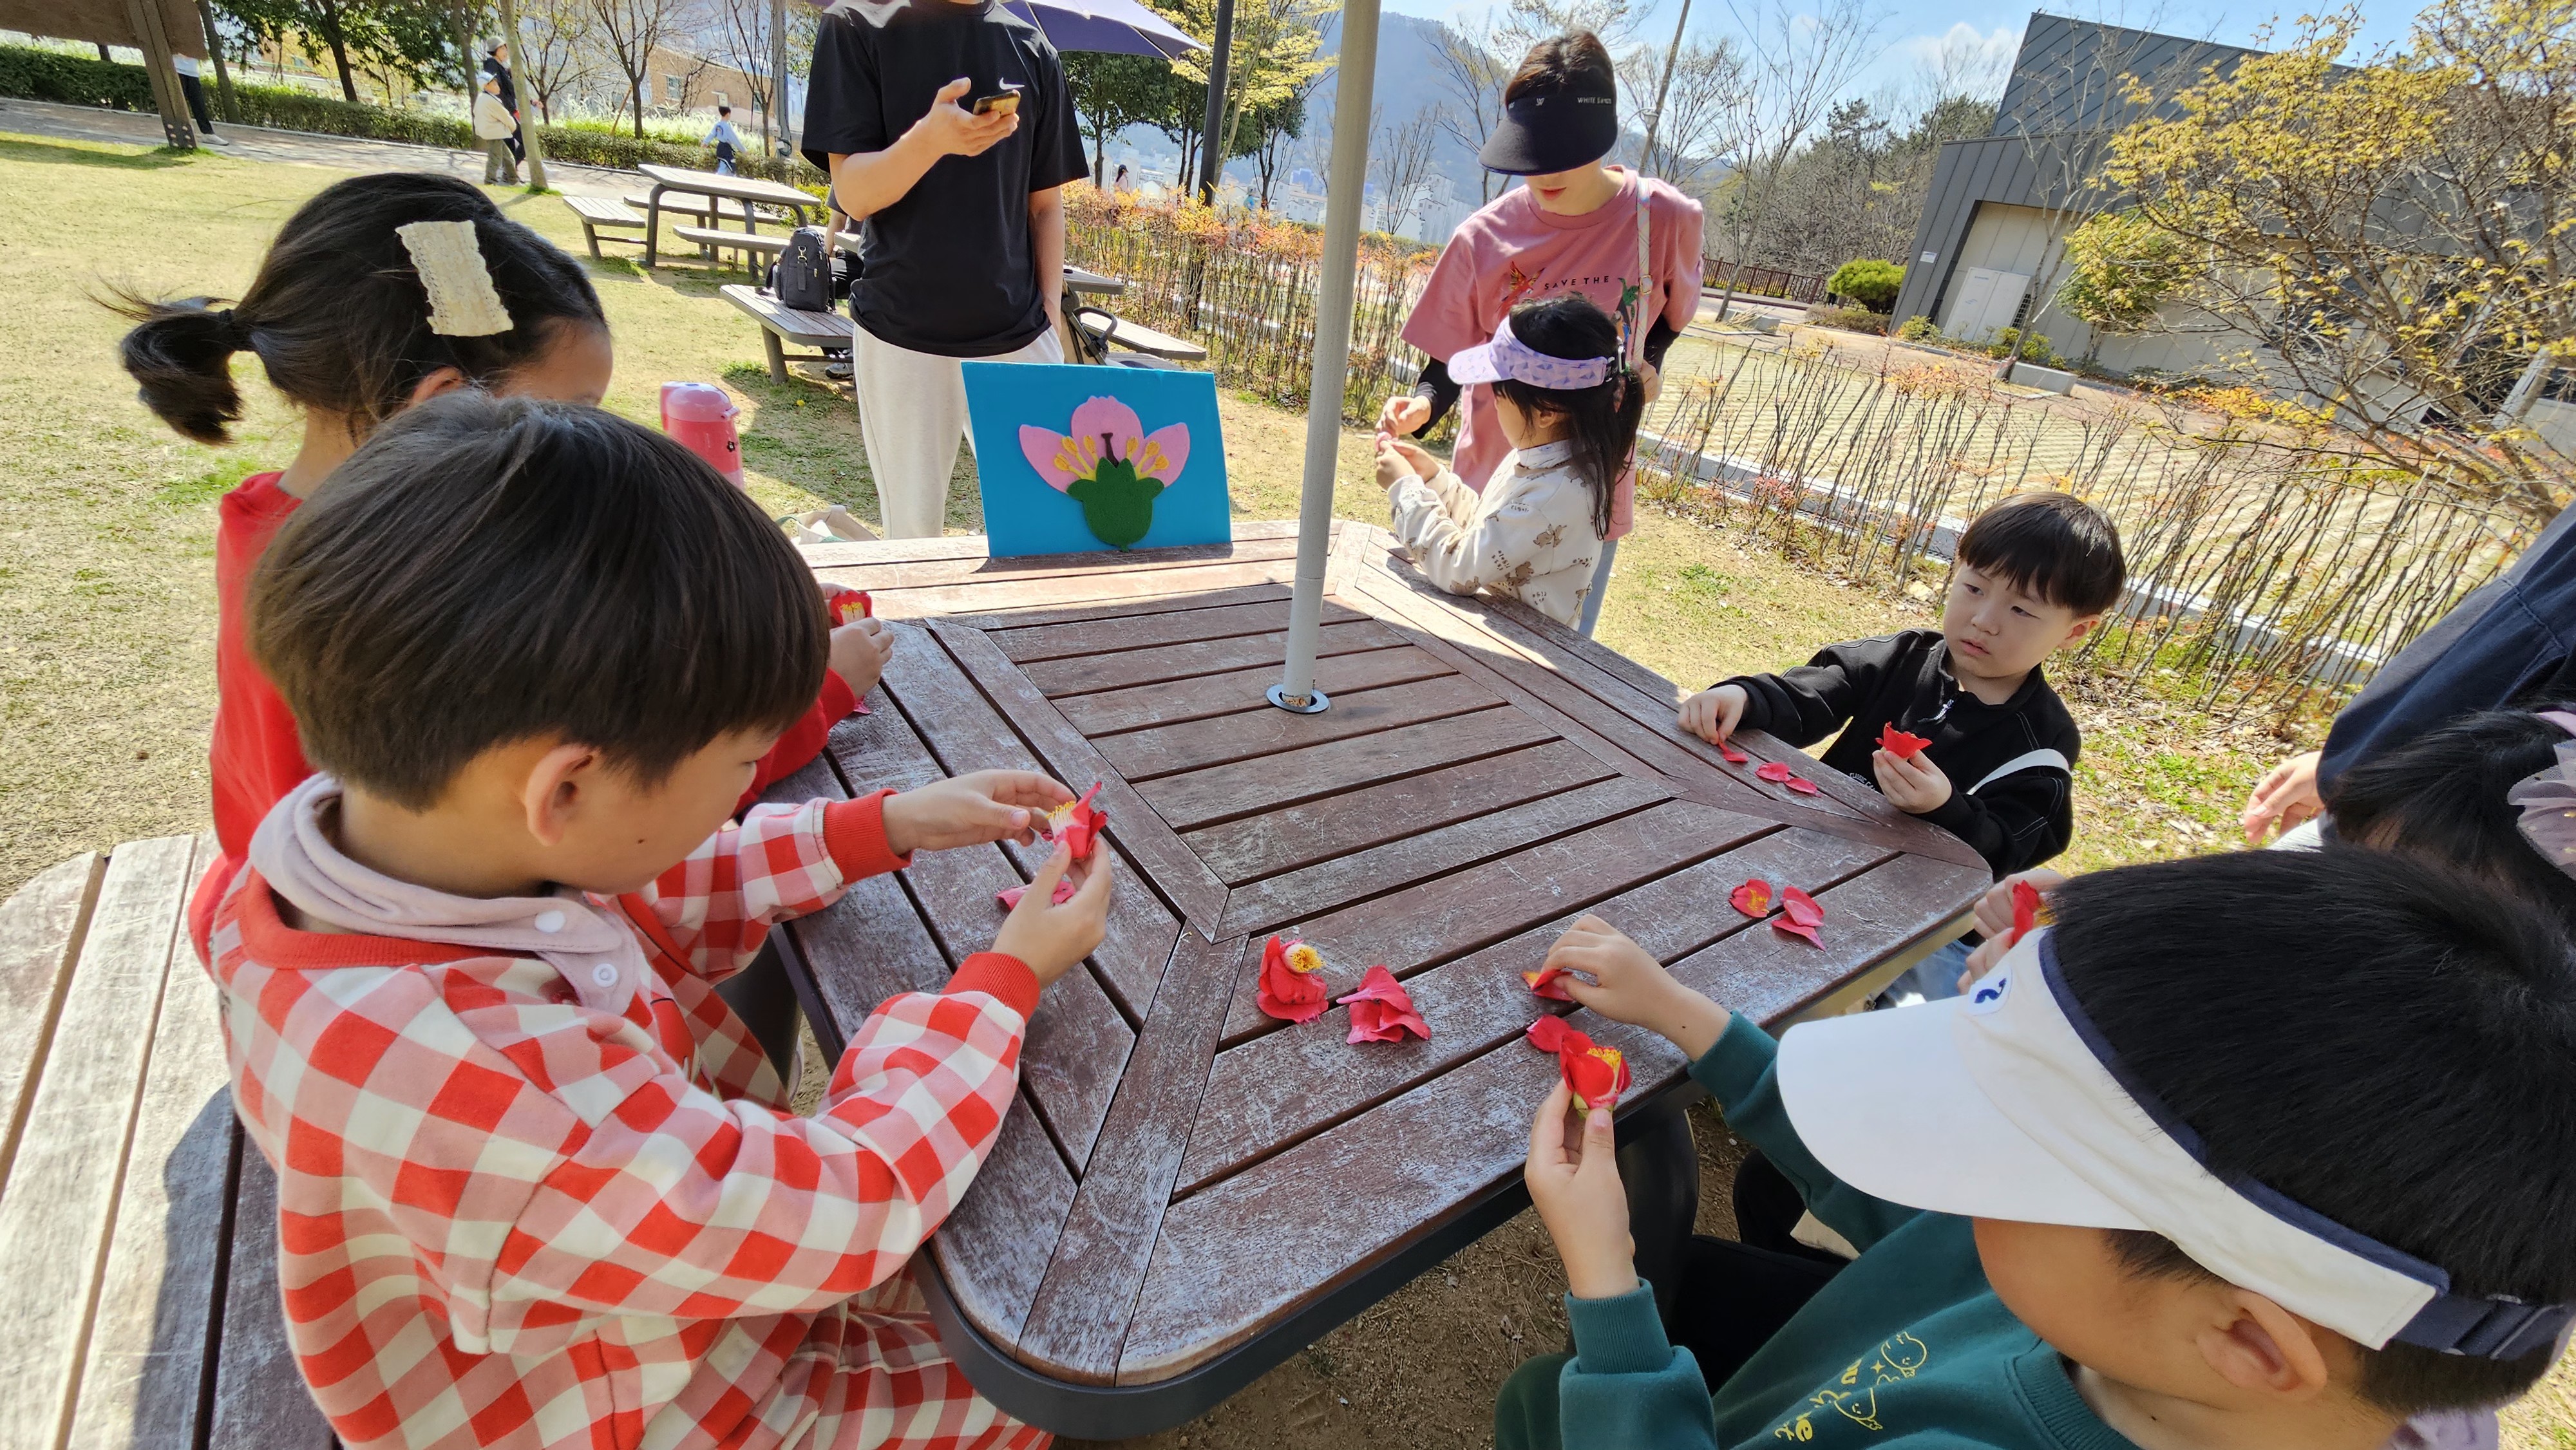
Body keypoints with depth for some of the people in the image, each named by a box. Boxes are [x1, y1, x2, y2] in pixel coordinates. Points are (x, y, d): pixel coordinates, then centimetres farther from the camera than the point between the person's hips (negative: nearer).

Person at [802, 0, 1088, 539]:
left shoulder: (1032, 50, 11)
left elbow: (1046, 204, 13)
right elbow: (853, 193, -5)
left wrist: (1052, 315, 3)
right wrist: (930, 139, -24)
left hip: (1019, 333, 2)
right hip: (902, 333, -2)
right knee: (913, 529, 2)